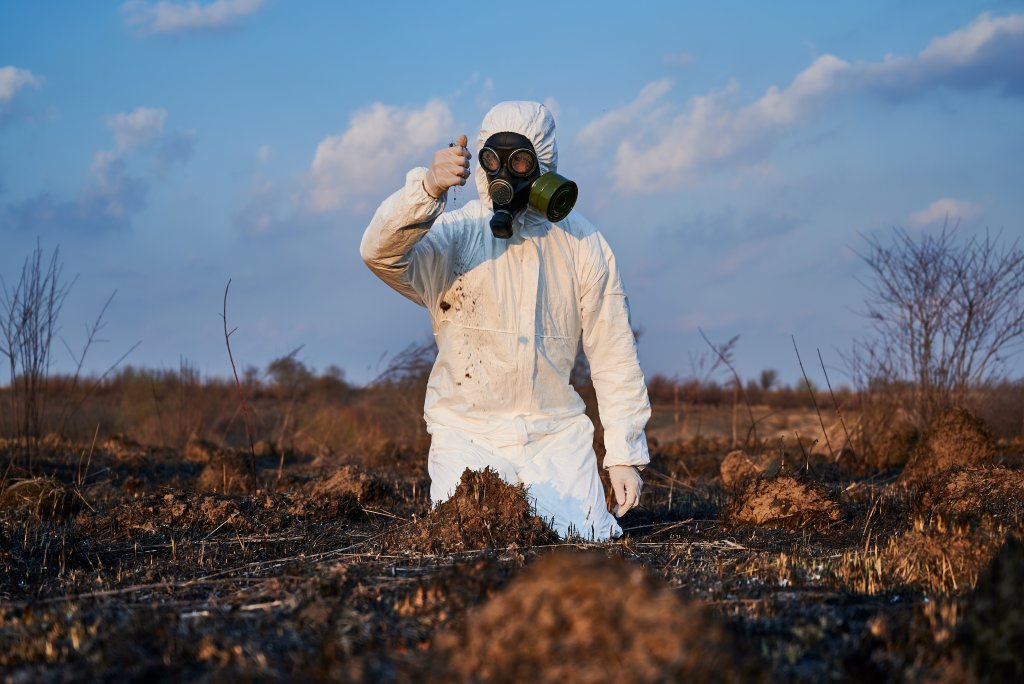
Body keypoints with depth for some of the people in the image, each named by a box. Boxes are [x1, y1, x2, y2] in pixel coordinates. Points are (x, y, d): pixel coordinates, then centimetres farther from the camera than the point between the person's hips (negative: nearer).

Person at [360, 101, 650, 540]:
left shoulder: (582, 244, 2)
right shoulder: (454, 234, -5)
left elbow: (614, 357, 4)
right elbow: (380, 252, -26)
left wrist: (626, 455, 0)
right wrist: (427, 189, -44)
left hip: (556, 434, 2)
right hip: (468, 434, -1)